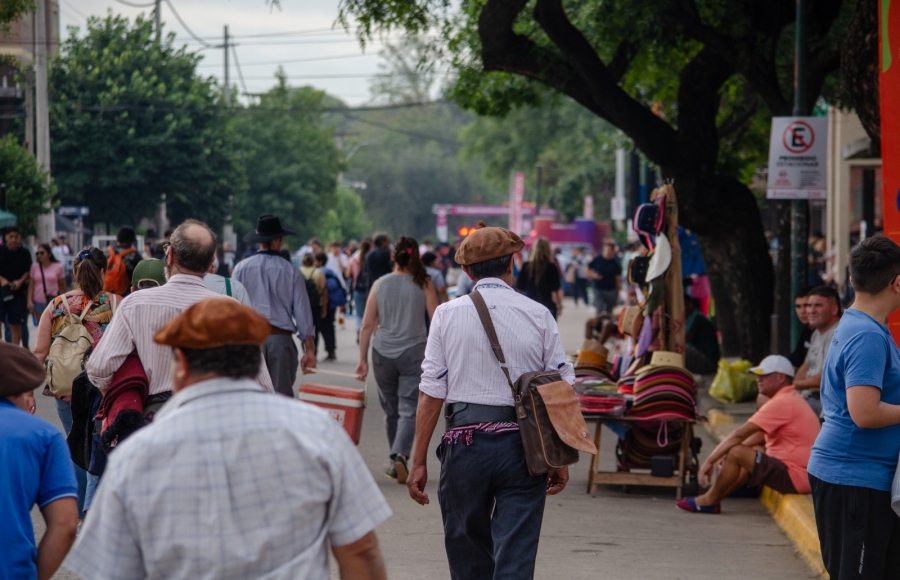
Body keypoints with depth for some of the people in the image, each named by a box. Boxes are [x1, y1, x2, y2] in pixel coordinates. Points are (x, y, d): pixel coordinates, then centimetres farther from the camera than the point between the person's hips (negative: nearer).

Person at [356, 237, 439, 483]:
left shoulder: (380, 284, 2)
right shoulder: (424, 284, -2)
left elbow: (367, 326, 1)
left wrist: (363, 359, 7)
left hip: (383, 354, 2)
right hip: (414, 353, -2)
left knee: (391, 411, 15)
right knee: (409, 410, -4)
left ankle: (396, 461, 24)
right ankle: (400, 455, -24)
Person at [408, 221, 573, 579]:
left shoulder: (448, 315, 0)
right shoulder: (539, 316, 1)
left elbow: (431, 393, -3)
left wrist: (419, 461, 2)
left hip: (465, 443, 0)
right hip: (523, 444, 0)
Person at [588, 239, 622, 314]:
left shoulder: (615, 263, -2)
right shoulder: (597, 260, -3)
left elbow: (618, 279, 3)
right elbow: (588, 270, 9)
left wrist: (617, 293, 2)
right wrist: (593, 275, -12)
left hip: (611, 290, 1)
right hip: (598, 290, -1)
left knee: (609, 312, 9)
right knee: (599, 310, -11)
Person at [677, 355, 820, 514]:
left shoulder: (781, 403, -17)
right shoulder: (790, 399, 17)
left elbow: (740, 434, -17)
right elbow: (762, 433, 22)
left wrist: (709, 461, -14)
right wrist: (729, 452, 11)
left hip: (794, 476, -11)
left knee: (736, 454, -14)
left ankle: (709, 500, 3)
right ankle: (712, 499, 15)